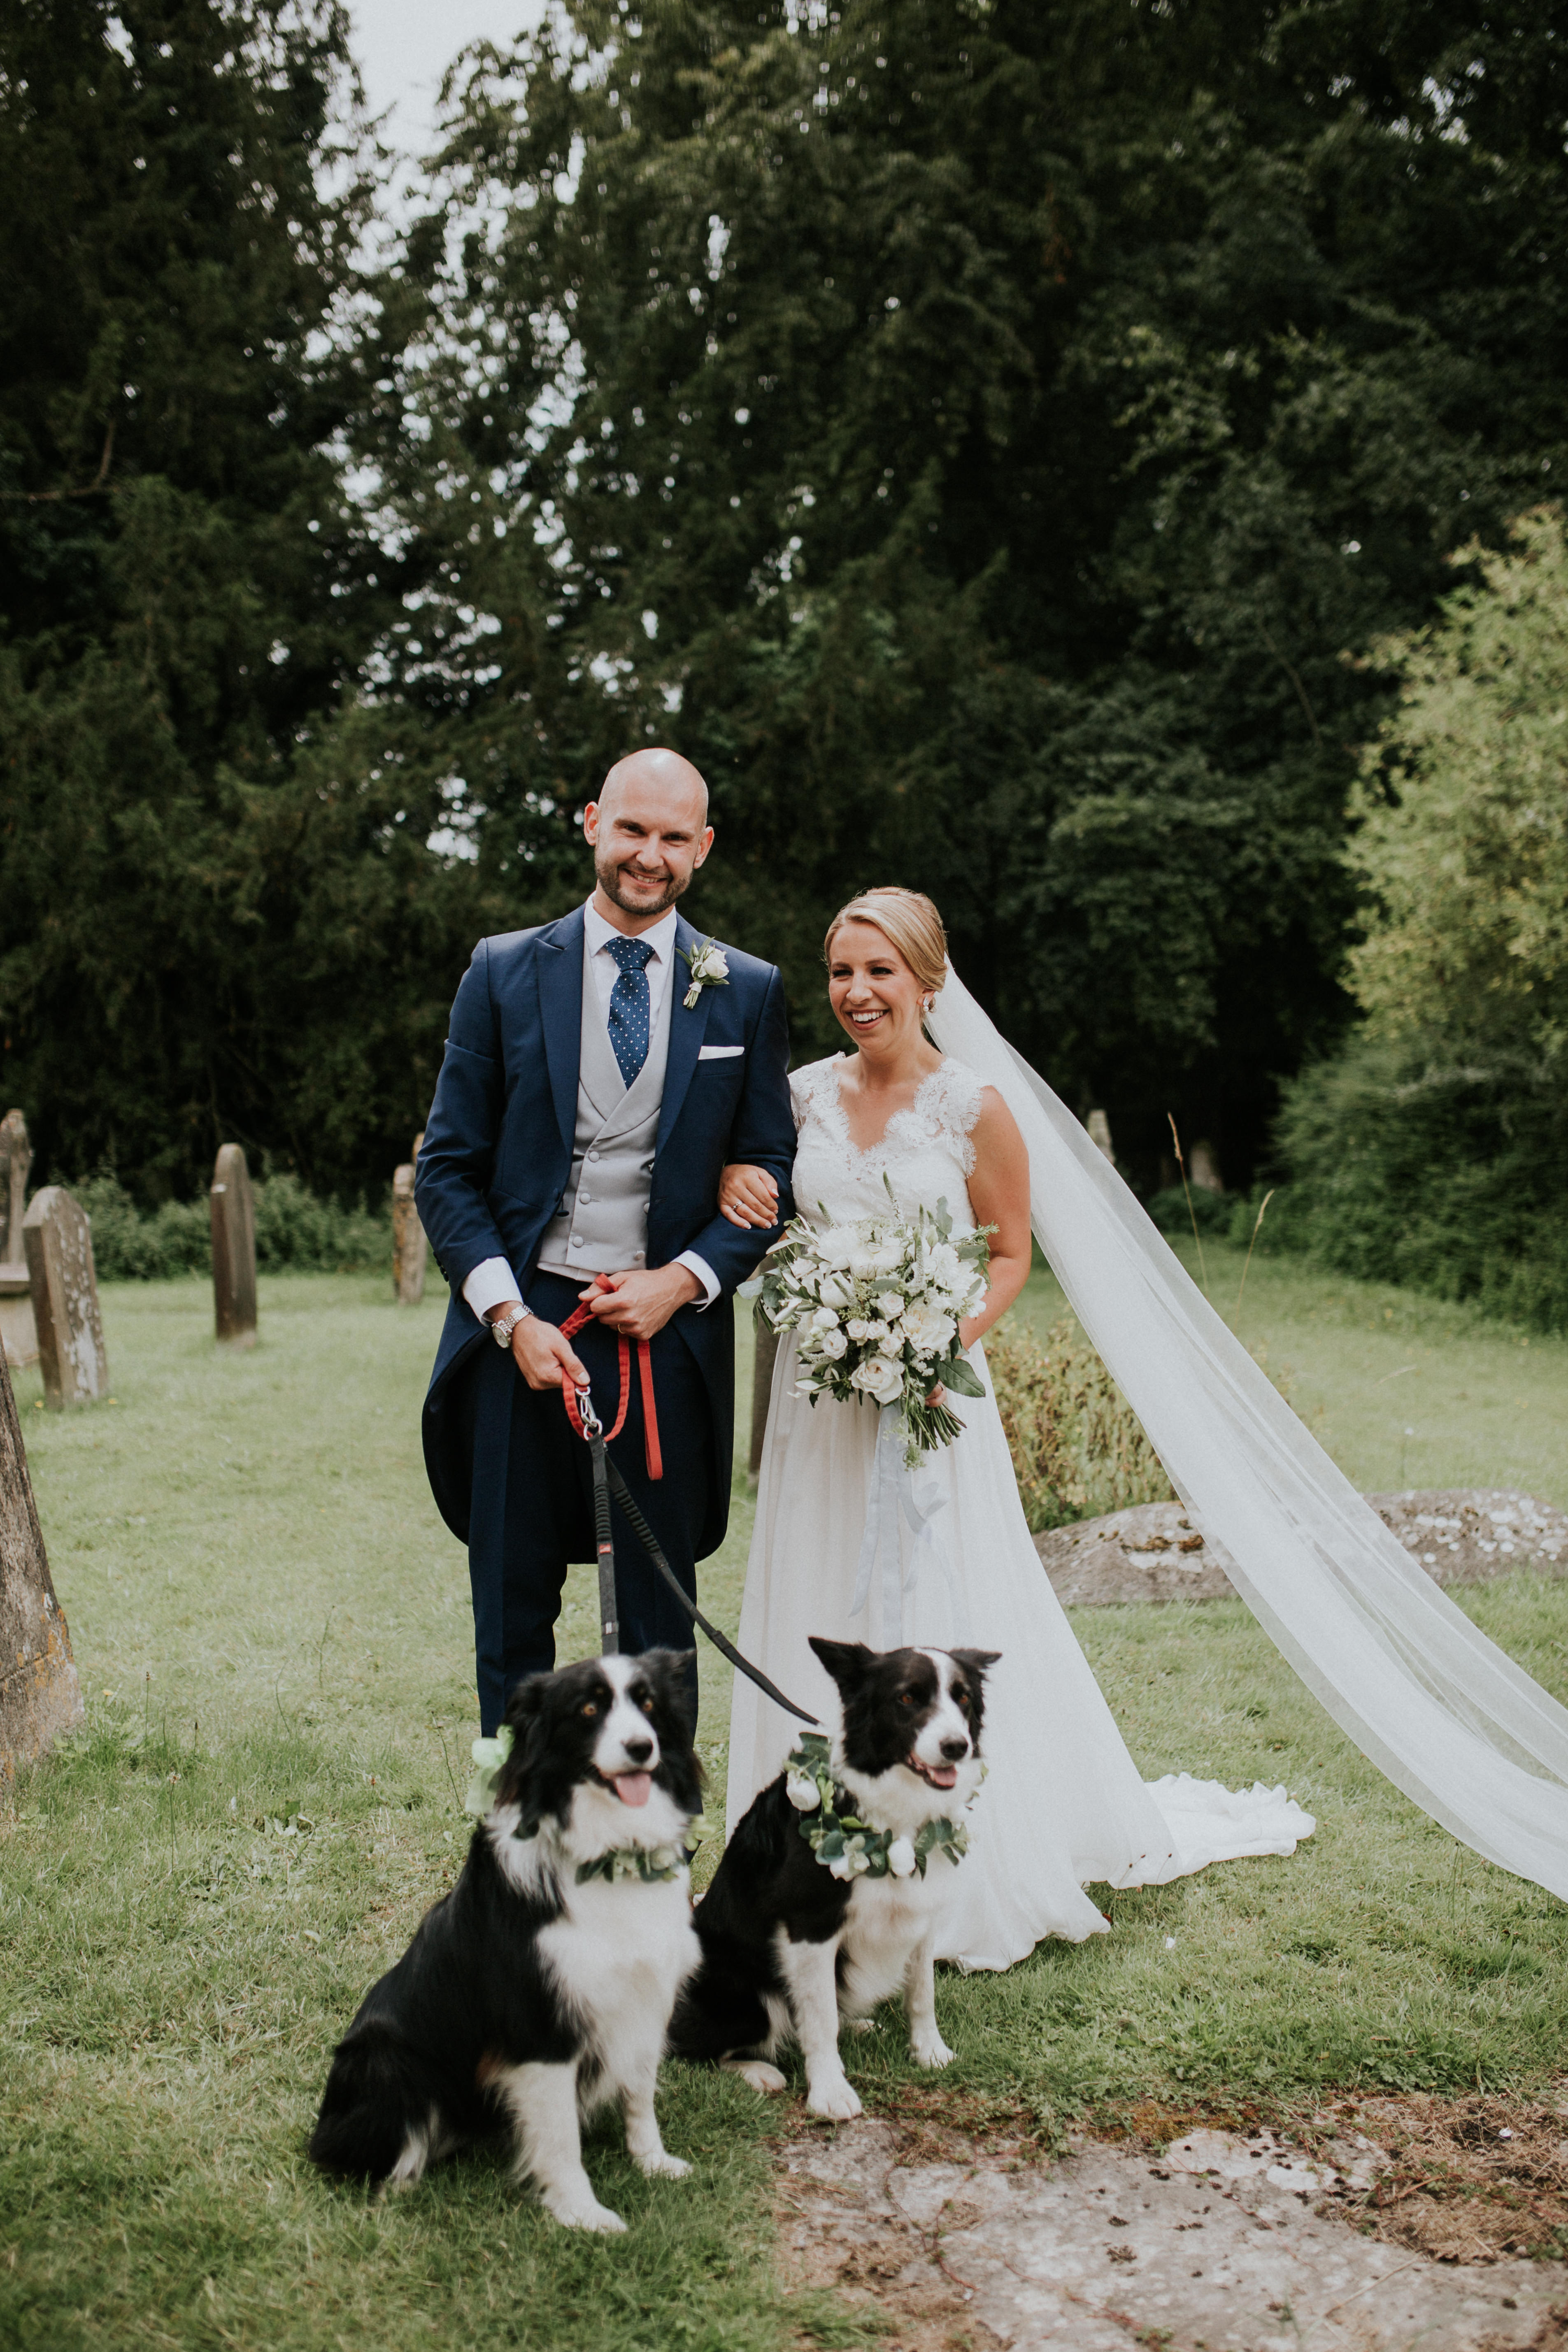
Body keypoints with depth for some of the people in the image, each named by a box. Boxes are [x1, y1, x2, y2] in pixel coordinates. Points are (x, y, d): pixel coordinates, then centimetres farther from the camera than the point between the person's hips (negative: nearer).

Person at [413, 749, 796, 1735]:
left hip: (671, 1331, 0)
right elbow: (446, 1169, 3)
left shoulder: (748, 993, 5)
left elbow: (774, 1172, 7)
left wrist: (681, 1282, -8)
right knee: (513, 1610, 8)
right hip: (523, 1328, 0)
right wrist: (510, 1317, -9)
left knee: (660, 1618, 8)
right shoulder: (504, 972, 4)